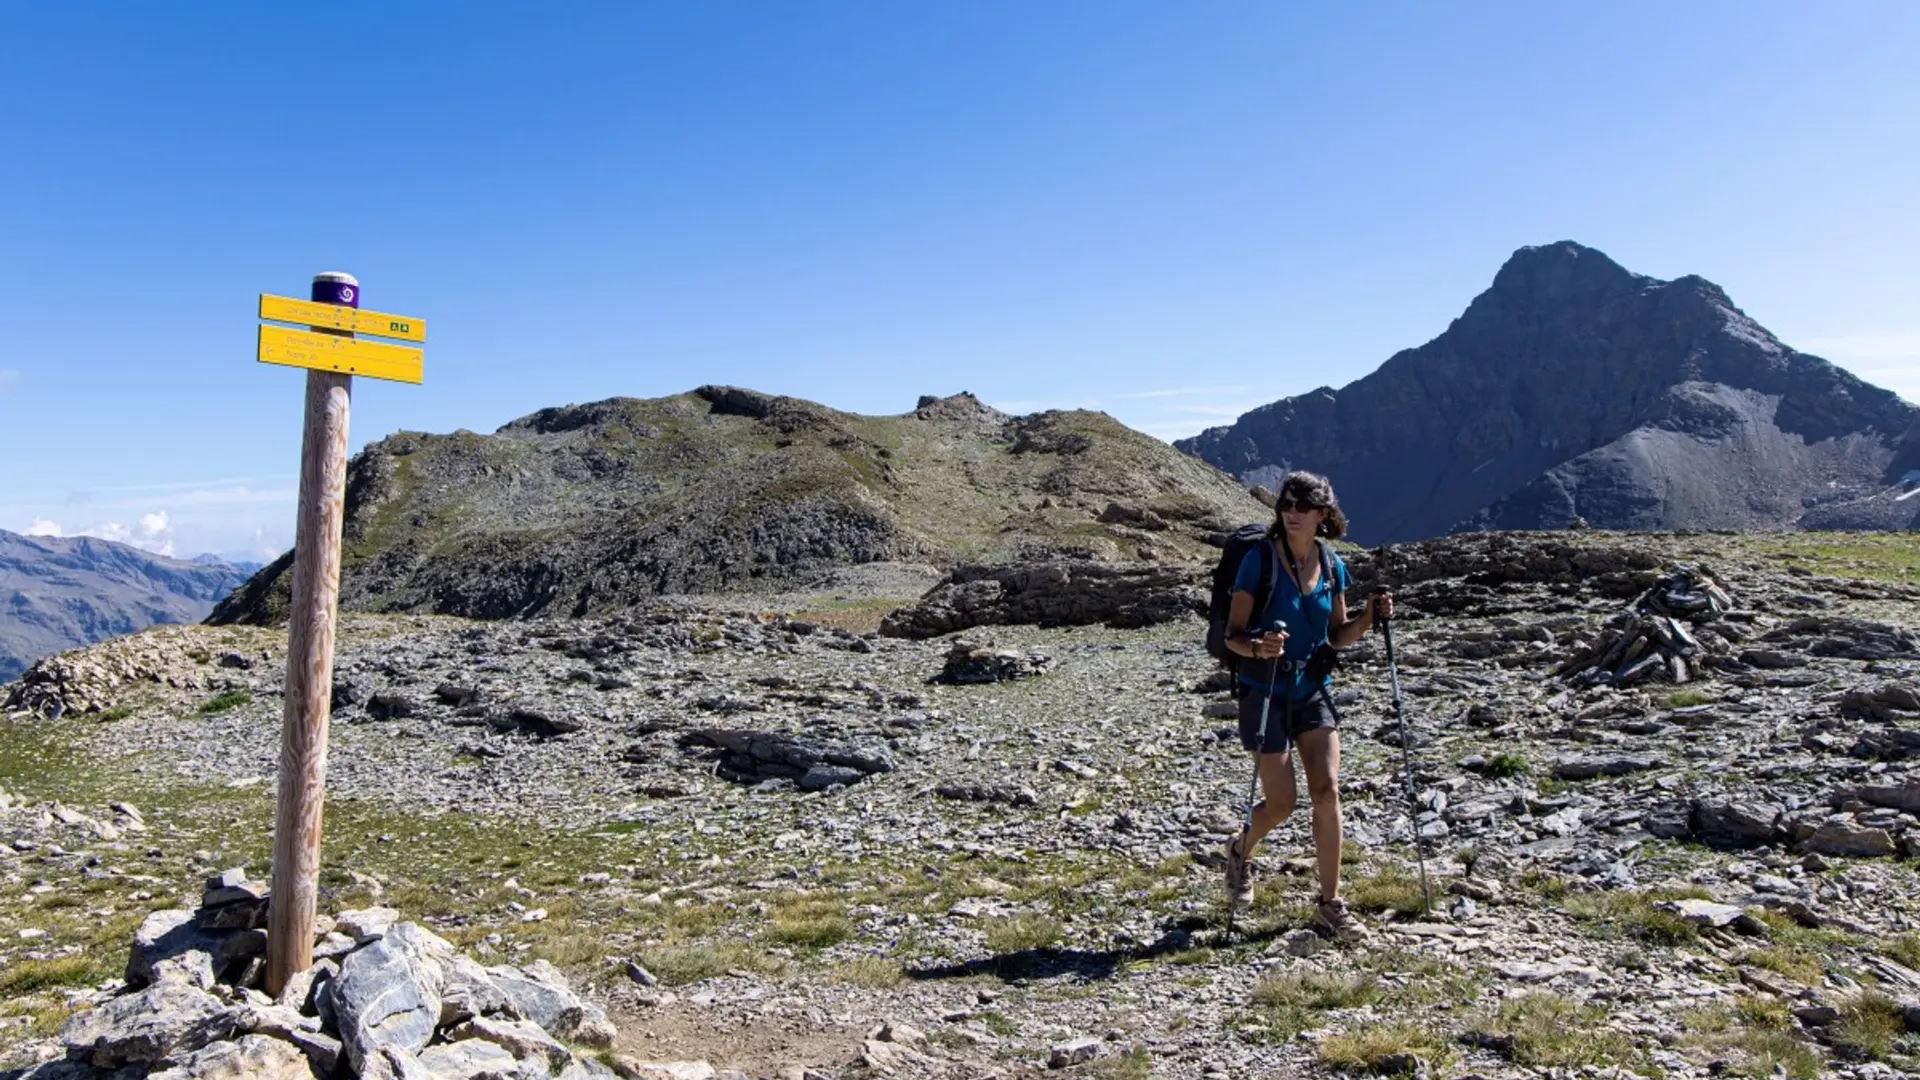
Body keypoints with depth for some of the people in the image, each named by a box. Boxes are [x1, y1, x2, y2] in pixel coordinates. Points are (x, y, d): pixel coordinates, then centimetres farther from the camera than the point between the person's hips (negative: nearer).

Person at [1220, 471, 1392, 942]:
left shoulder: (1332, 566, 2)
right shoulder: (1259, 560, -13)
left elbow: (1338, 636, 11)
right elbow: (1232, 634, -13)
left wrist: (1370, 616, -8)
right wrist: (1258, 647, -34)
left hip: (1312, 691, 4)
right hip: (1265, 692, -4)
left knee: (1327, 791, -5)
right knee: (1281, 805, 0)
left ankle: (1330, 901, 8)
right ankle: (1241, 850, 33)